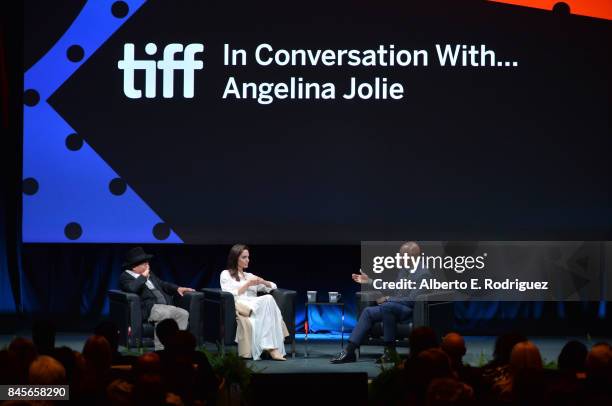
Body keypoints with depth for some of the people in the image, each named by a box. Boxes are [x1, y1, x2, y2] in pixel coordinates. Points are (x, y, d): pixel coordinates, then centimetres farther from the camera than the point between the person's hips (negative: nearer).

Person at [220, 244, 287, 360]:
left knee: (269, 298, -35)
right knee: (268, 299, -34)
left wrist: (262, 282, 5)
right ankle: (271, 347, -44)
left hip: (254, 306, 5)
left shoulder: (249, 276, 32)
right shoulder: (226, 274, 16)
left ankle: (272, 347, -47)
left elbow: (273, 286, 26)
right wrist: (248, 284, -3)